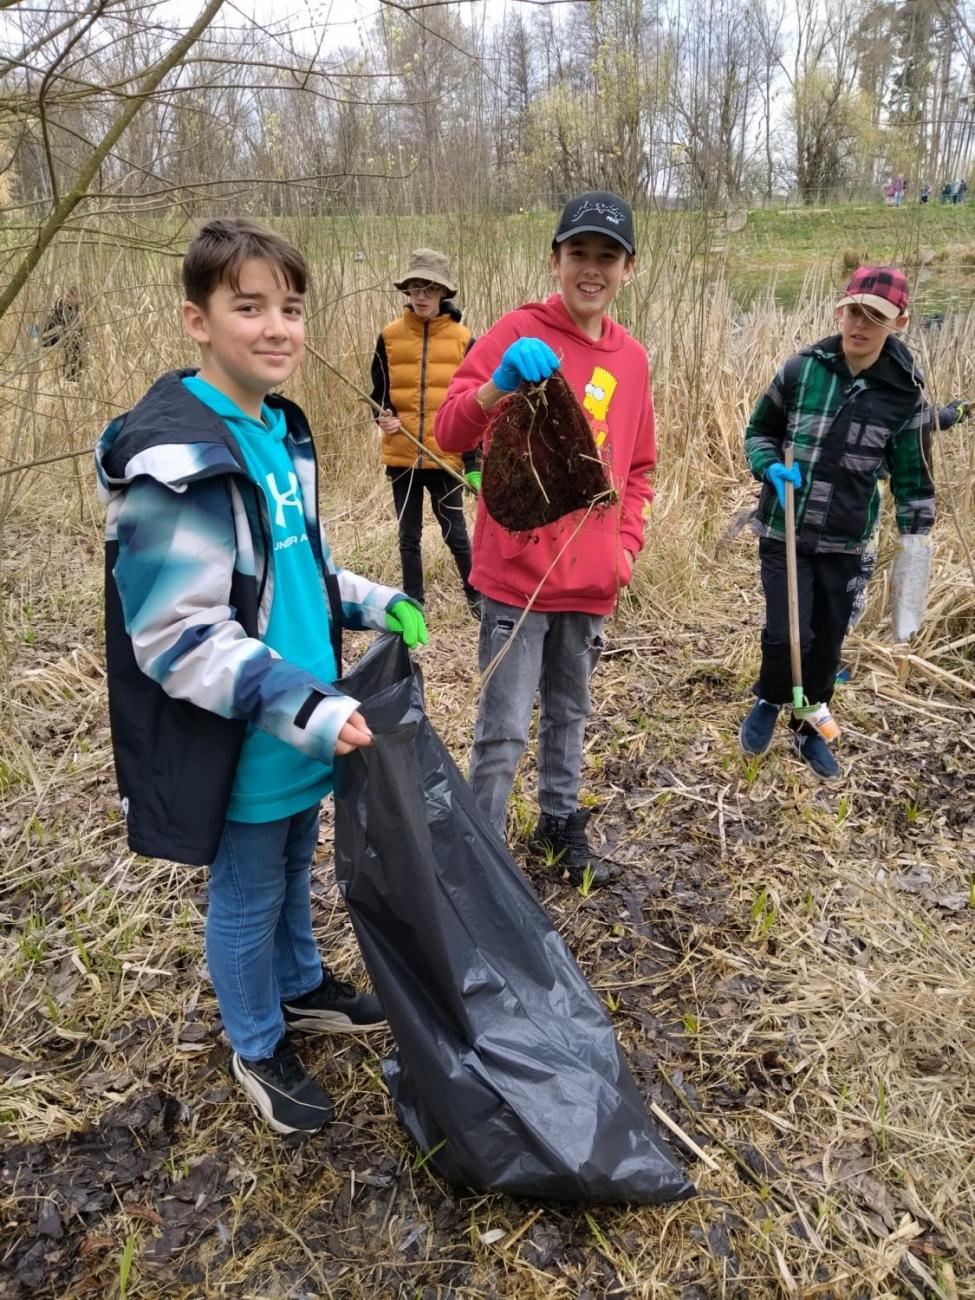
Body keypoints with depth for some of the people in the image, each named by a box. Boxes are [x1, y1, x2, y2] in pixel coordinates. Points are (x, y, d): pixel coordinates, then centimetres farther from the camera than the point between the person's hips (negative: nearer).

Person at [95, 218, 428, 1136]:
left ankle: (301, 987, 50)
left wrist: (375, 604, 5)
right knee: (247, 895, 13)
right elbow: (179, 640, -26)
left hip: (299, 731, 8)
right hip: (239, 747, -8)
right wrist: (308, 710, -29)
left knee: (293, 870, 26)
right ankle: (258, 1048, 36)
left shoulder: (281, 430, 5)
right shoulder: (175, 458, -24)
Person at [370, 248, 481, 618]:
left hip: (445, 456, -2)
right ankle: (413, 605, 24)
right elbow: (379, 392, 10)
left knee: (455, 533, 5)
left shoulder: (461, 338, -1)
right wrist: (384, 417, -14)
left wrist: (473, 463, -6)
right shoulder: (389, 336, 2)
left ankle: (477, 597, 24)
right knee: (409, 537, 11)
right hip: (401, 455, 2)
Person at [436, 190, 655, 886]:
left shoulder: (632, 357, 8)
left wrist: (627, 546, 5)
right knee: (504, 732, -2)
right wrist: (495, 386, -36)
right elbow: (450, 434, -17)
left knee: (570, 713, 20)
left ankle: (560, 823, 40)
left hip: (591, 580, 6)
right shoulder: (518, 333, -8)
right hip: (517, 573, -5)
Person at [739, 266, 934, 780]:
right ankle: (768, 702, 21)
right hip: (783, 531, -1)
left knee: (826, 645, 11)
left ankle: (808, 729, 36)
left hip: (845, 543, 1)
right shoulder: (802, 368, -8)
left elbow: (913, 482, 2)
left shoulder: (905, 396, -7)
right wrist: (771, 467, -15)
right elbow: (758, 430, 6)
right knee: (788, 634, -12)